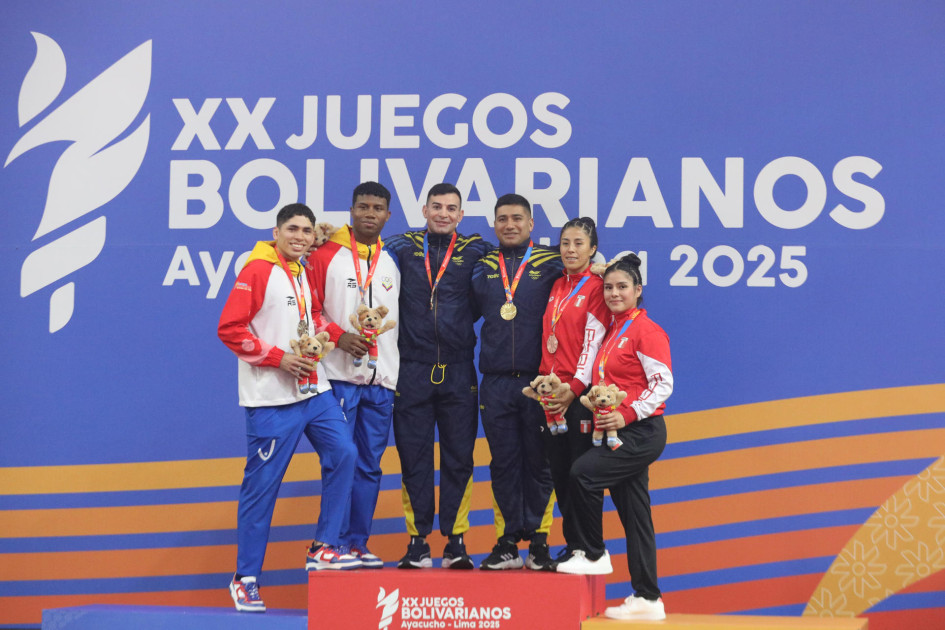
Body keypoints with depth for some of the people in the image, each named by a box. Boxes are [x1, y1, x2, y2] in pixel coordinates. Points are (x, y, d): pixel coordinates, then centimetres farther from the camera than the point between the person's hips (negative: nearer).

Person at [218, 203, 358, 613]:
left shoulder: (306, 272, 13)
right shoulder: (258, 270, -9)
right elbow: (229, 328, -13)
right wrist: (279, 357, -15)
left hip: (315, 391, 7)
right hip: (271, 399, -7)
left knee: (342, 453, 1)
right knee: (262, 483, -2)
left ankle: (325, 548, 13)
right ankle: (245, 579, 7)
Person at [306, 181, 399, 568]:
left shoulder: (394, 263, 13)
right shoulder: (326, 255, 2)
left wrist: (402, 370, 11)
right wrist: (338, 335, -15)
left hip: (383, 380, 4)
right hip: (339, 376, -4)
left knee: (369, 465, 7)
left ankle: (359, 543, 14)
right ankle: (336, 544, 3)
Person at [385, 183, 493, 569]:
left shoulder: (474, 251, 7)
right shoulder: (403, 248, 6)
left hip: (458, 372, 0)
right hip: (412, 369, 0)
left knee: (459, 457, 2)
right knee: (413, 456, 2)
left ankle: (456, 541, 10)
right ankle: (417, 542, 10)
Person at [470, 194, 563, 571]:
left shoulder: (551, 264, 4)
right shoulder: (482, 267, 11)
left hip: (538, 381, -2)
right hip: (495, 383, 2)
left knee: (539, 462, 2)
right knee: (503, 463, 6)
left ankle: (539, 543, 10)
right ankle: (507, 543, 12)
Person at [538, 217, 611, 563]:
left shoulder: (595, 287, -6)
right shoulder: (557, 286, 14)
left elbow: (593, 343, -11)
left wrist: (574, 389, -15)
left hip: (580, 394, -7)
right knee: (559, 471, 9)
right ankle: (571, 543, 18)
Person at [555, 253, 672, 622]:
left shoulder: (646, 330, -10)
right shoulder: (612, 332, 16)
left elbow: (663, 384, -16)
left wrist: (627, 415, -22)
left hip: (641, 432, -9)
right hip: (620, 434, 9)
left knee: (583, 473, -19)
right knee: (633, 513, 8)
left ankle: (593, 555, -2)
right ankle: (647, 599, 12)